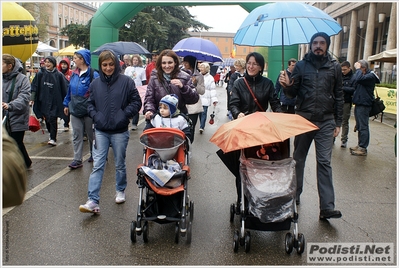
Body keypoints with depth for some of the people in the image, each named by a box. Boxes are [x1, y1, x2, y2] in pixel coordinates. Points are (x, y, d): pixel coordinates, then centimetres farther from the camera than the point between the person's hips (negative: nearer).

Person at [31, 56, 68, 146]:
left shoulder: (59, 75, -4)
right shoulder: (40, 74, 4)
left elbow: (64, 89, -3)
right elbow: (34, 87, 5)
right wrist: (32, 98, -4)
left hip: (54, 102, -4)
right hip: (43, 101, 4)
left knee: (52, 119, -8)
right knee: (47, 119, 10)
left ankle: (53, 138, -4)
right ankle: (52, 135, 28)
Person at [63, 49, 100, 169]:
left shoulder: (93, 75, -13)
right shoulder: (74, 74, 8)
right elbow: (70, 90, 17)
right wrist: (66, 104, 16)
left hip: (88, 110, -6)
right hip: (75, 110, 6)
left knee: (91, 134, 11)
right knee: (77, 135, 5)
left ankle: (94, 155, 31)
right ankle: (77, 159, 9)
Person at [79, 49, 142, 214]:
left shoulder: (126, 82, -5)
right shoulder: (95, 84, 4)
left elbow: (136, 102, -3)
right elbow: (90, 104, 13)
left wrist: (124, 115, -12)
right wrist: (95, 116, -4)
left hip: (120, 131, -2)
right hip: (100, 131, 2)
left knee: (120, 164, 13)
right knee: (97, 166, -2)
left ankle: (120, 191, 35)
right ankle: (93, 201, -3)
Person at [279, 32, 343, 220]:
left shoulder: (334, 67, 6)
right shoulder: (301, 65, 3)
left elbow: (338, 96, 9)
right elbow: (292, 94, 3)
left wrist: (338, 123, 6)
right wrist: (286, 86, -21)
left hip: (326, 121, 0)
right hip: (303, 119, 1)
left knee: (324, 162, -4)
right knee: (298, 159, 11)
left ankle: (327, 207, -4)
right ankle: (295, 196, 27)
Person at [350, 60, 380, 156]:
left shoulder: (370, 76, -15)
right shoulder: (364, 75, 16)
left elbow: (358, 79, -30)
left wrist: (358, 69, -18)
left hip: (364, 105, -10)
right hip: (359, 104, 10)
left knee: (363, 126, -7)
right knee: (359, 126, 15)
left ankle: (363, 149, -4)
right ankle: (360, 145, 25)